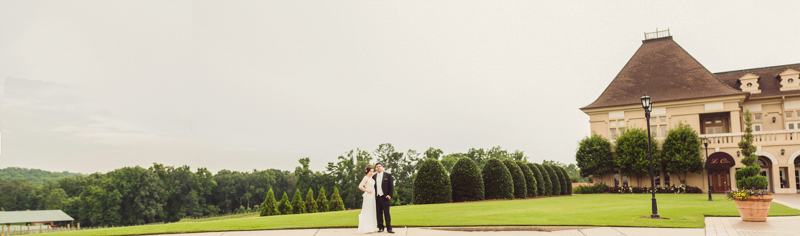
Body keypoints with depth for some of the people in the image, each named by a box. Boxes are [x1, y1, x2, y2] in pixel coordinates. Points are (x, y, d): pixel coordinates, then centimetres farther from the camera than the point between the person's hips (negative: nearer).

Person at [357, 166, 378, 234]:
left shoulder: (371, 177, 11)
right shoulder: (365, 178, -12)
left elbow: (375, 173, 33)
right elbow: (360, 186, -25)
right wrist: (367, 191, -17)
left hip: (372, 196, 9)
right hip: (368, 196, -9)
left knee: (372, 212, 11)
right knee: (367, 212, -7)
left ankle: (371, 228, 16)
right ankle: (366, 229, -6)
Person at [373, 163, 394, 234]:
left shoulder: (388, 175, 3)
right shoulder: (374, 176, 12)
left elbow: (391, 186, 1)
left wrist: (390, 195, -8)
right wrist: (374, 196, 7)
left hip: (385, 197, -3)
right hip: (377, 198, 3)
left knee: (387, 213, -4)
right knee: (379, 213, 5)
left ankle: (389, 228, -2)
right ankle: (380, 227, 12)